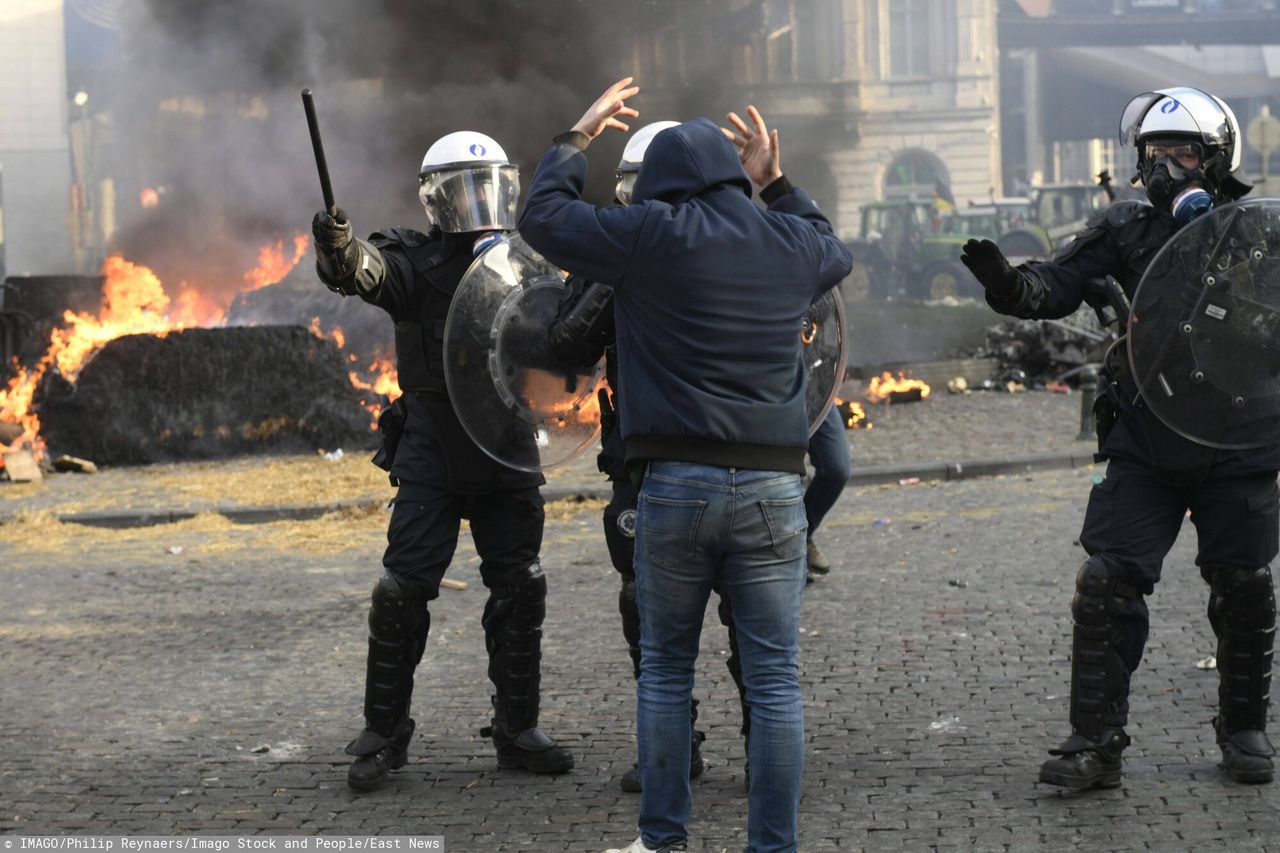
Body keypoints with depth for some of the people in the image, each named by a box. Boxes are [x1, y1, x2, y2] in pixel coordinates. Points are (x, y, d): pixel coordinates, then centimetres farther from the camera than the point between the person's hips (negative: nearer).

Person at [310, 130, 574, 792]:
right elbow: (364, 271, -28)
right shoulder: (416, 261, -5)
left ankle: (518, 731, 18)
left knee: (519, 591, 6)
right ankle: (383, 735, 5)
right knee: (403, 592, -5)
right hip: (432, 451, -4)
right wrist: (338, 249, -49)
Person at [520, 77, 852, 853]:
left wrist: (579, 137, 21)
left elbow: (544, 217, 8)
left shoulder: (652, 236, -3)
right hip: (772, 485, 2)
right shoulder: (791, 243, 8)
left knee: (666, 670, 12)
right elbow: (836, 253, 33)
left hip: (676, 482, -2)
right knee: (775, 679, 3)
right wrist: (776, 184, 34)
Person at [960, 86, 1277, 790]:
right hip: (1144, 447, 1)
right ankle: (1095, 741, 1)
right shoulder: (1126, 229, 3)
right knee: (1106, 583, -6)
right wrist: (1009, 284, -28)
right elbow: (1057, 285, -8)